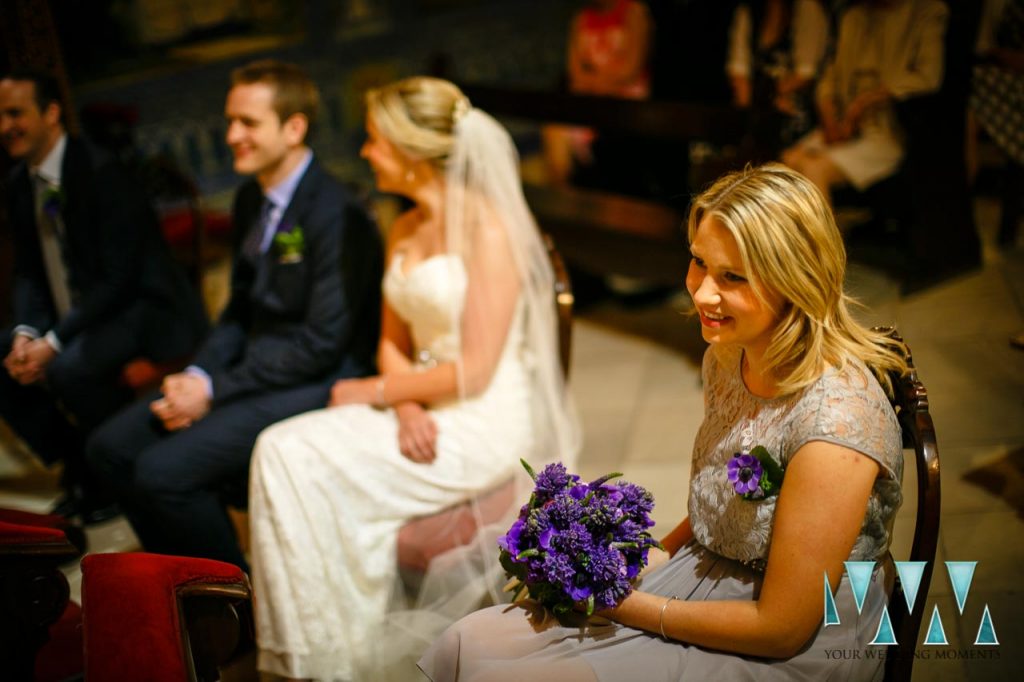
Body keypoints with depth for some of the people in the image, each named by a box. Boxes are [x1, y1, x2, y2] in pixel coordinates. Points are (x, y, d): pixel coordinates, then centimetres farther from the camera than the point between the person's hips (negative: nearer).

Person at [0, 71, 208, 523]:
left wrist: (54, 342, -24)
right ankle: (79, 471, 9)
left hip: (142, 308, -9)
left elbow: (118, 278, -22)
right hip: (74, 316, 9)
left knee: (68, 368, -32)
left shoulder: (100, 171, -18)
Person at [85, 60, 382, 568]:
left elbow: (322, 344, -20)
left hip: (316, 385, -9)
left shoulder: (337, 215, -19)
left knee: (163, 470, -22)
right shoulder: (250, 199, 9)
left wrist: (214, 390, -17)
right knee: (110, 448, 3)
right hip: (254, 365, 9)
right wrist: (197, 375, -2)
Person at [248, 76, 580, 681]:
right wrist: (405, 406, -7)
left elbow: (473, 371, -17)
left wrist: (376, 392, -8)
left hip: (486, 425, -7)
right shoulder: (404, 231, 13)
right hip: (423, 415, 8)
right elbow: (393, 341, 14)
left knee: (300, 461, -20)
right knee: (281, 447, -16)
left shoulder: (489, 229, -14)